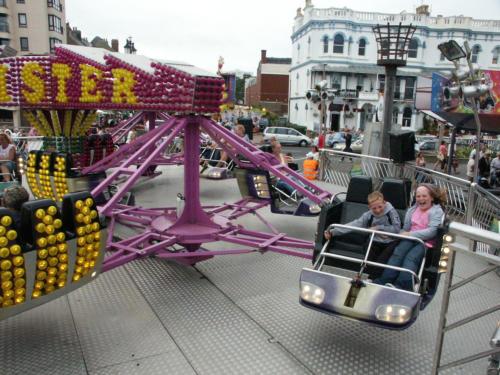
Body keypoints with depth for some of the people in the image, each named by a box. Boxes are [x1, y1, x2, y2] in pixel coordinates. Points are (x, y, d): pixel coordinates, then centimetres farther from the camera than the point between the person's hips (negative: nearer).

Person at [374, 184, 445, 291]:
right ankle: (384, 281, -40)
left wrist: (411, 234, -13)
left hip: (426, 242, -4)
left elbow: (432, 231, -8)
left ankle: (401, 286, -51)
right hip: (410, 239, 4)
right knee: (397, 253, -27)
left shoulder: (437, 211, 8)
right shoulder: (413, 209, 24)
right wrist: (405, 234, -7)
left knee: (411, 258, -32)